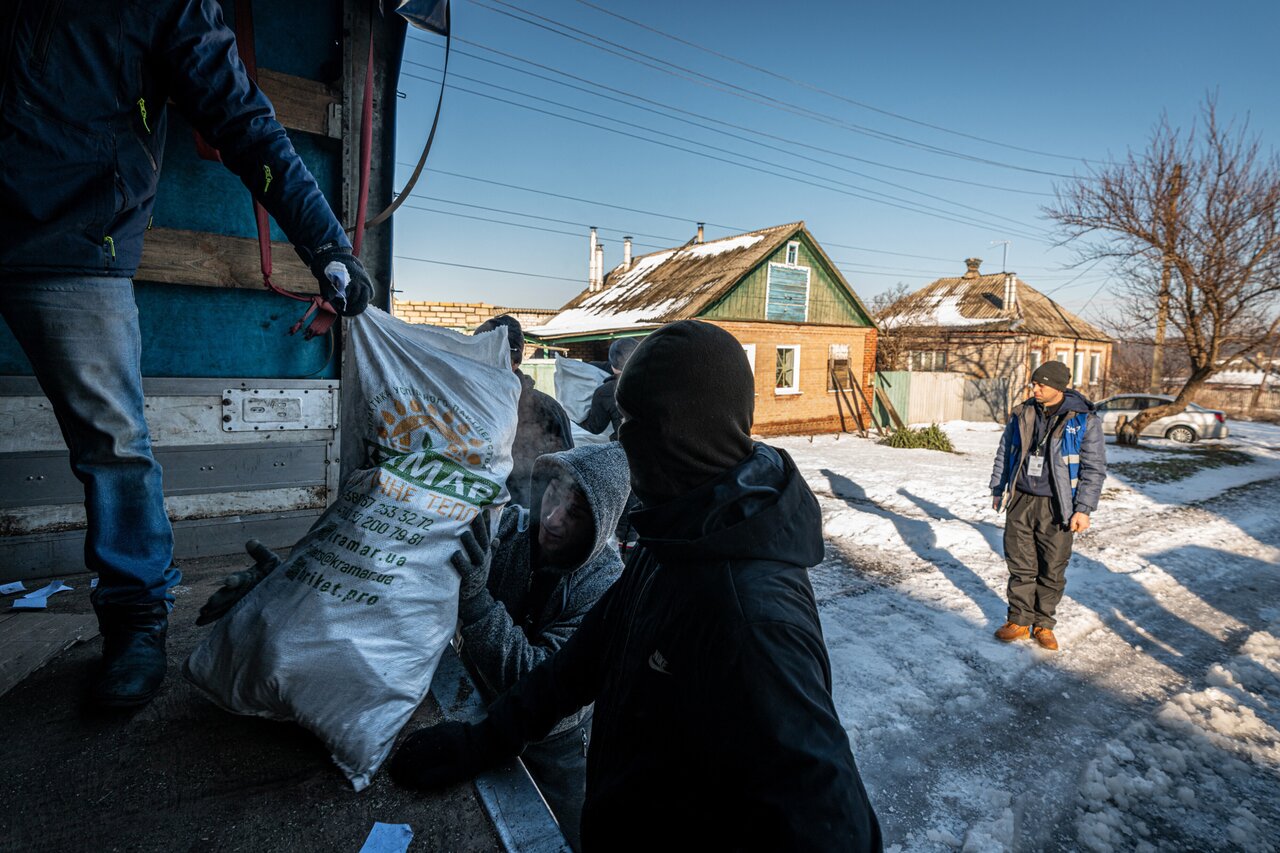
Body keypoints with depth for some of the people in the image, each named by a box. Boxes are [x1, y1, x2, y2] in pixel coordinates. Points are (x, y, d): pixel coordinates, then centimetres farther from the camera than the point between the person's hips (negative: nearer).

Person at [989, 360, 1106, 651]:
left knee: (1052, 571, 7)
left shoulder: (1084, 420, -6)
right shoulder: (1023, 413, 4)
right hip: (1020, 502, 3)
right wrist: (998, 490, 13)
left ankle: (1043, 624, 23)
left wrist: (1084, 509, -9)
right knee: (1020, 566, 9)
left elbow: (1094, 469, -5)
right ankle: (1019, 620, 22)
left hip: (1056, 508, -3)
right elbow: (1004, 454, 14)